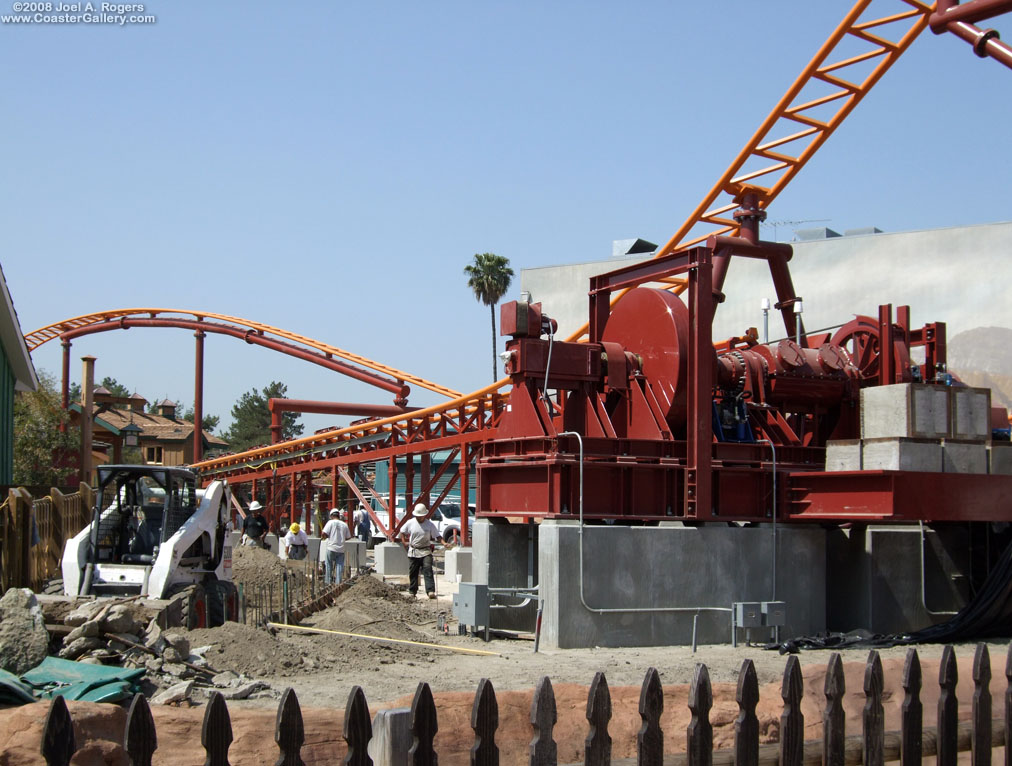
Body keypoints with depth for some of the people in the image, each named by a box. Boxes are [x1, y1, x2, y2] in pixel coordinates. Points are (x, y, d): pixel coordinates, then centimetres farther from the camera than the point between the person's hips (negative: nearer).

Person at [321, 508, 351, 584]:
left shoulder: (331, 522, -4)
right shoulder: (344, 525, 6)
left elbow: (323, 534, -12)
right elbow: (348, 537, 12)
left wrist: (325, 537, 9)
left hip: (331, 548, -3)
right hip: (341, 549, 3)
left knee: (328, 565, 8)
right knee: (339, 566, 5)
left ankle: (328, 581, 10)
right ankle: (338, 582, 2)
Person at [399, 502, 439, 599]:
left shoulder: (430, 525, -3)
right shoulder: (410, 523, 0)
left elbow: (437, 536, -1)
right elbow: (402, 532, 15)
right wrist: (404, 542, 5)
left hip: (426, 552, -2)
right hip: (413, 551, 2)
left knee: (428, 571, -14)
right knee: (412, 573, 9)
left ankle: (430, 591, -18)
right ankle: (412, 591, 23)